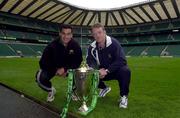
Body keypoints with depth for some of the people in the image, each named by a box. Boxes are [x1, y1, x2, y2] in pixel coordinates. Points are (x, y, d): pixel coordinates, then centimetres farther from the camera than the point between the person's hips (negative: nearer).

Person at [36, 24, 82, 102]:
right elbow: (43, 63, -19)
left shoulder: (75, 45, -20)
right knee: (40, 78, -26)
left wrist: (65, 69, -30)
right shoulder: (52, 46, -25)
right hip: (52, 68, -1)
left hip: (68, 68, 1)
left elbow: (78, 61, -18)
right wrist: (56, 70, -26)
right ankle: (51, 90, 10)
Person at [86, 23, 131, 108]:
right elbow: (90, 62, -8)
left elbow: (121, 60, -29)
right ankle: (104, 88, 15)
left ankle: (124, 96, -9)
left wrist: (107, 70, -33)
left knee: (125, 71, -36)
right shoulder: (92, 47, -10)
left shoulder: (113, 43, -24)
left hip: (116, 70, -4)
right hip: (103, 71, 5)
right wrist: (99, 70, -28)